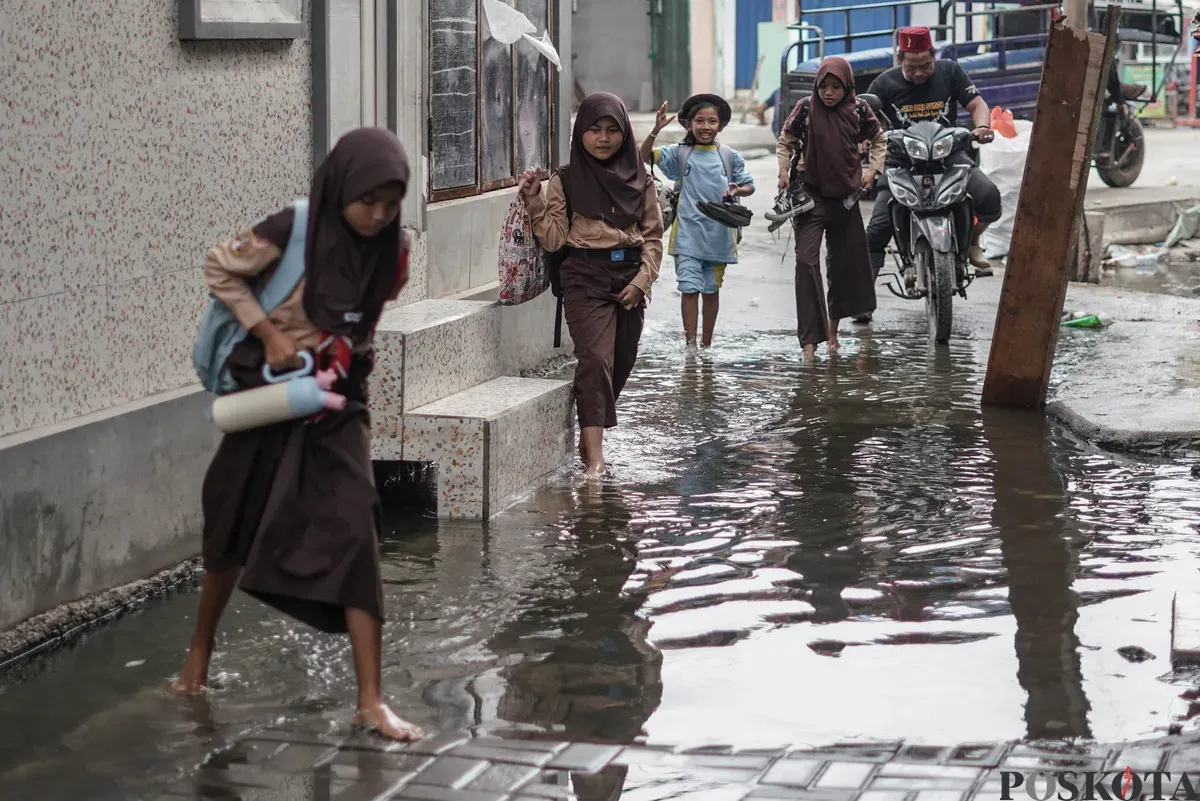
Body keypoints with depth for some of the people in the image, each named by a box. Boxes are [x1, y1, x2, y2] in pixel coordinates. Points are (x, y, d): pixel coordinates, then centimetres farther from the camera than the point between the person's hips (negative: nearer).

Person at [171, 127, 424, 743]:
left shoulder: (390, 251, -7)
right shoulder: (293, 231, -19)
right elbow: (220, 270, -7)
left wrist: (339, 362, -5)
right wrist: (268, 333, -15)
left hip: (337, 404, 2)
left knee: (354, 540, -11)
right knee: (233, 529, 14)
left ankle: (371, 702, -9)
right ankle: (200, 651, 40)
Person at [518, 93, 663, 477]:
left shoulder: (639, 179, 7)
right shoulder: (565, 181, 1)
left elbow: (654, 236, 10)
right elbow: (553, 239, -4)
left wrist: (642, 279, -3)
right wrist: (535, 201, -16)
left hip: (630, 277, 4)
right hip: (586, 276, -4)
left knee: (621, 362, 8)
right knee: (595, 358, -17)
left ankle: (591, 434, 27)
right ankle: (595, 457, -22)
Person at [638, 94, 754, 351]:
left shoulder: (731, 157, 4)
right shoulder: (680, 154, 0)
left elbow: (749, 185, 10)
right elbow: (645, 156, -7)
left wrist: (738, 190, -12)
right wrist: (656, 131, -22)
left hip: (718, 234, 2)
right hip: (687, 235, -2)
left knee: (711, 290, 12)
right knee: (690, 288, -9)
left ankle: (707, 343, 24)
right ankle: (690, 343, -5)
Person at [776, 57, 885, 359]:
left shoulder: (858, 110, -2)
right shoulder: (806, 108, -6)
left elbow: (879, 140, 13)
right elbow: (785, 141, 8)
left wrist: (873, 170, -1)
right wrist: (784, 170, -6)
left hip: (845, 196, 2)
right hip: (810, 195, -2)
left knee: (845, 262, 12)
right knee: (806, 260, -13)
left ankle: (833, 328, 30)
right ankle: (810, 338, -16)